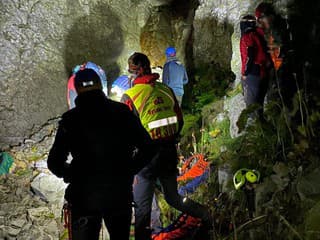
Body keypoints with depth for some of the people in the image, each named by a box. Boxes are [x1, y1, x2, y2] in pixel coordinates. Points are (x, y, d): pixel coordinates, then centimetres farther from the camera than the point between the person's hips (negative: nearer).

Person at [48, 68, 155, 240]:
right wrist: (128, 170, 10)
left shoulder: (70, 119, -6)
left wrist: (70, 174, 11)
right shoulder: (122, 112, -1)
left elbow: (55, 163, -7)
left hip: (84, 197, -2)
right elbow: (147, 149, -1)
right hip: (120, 195, 2)